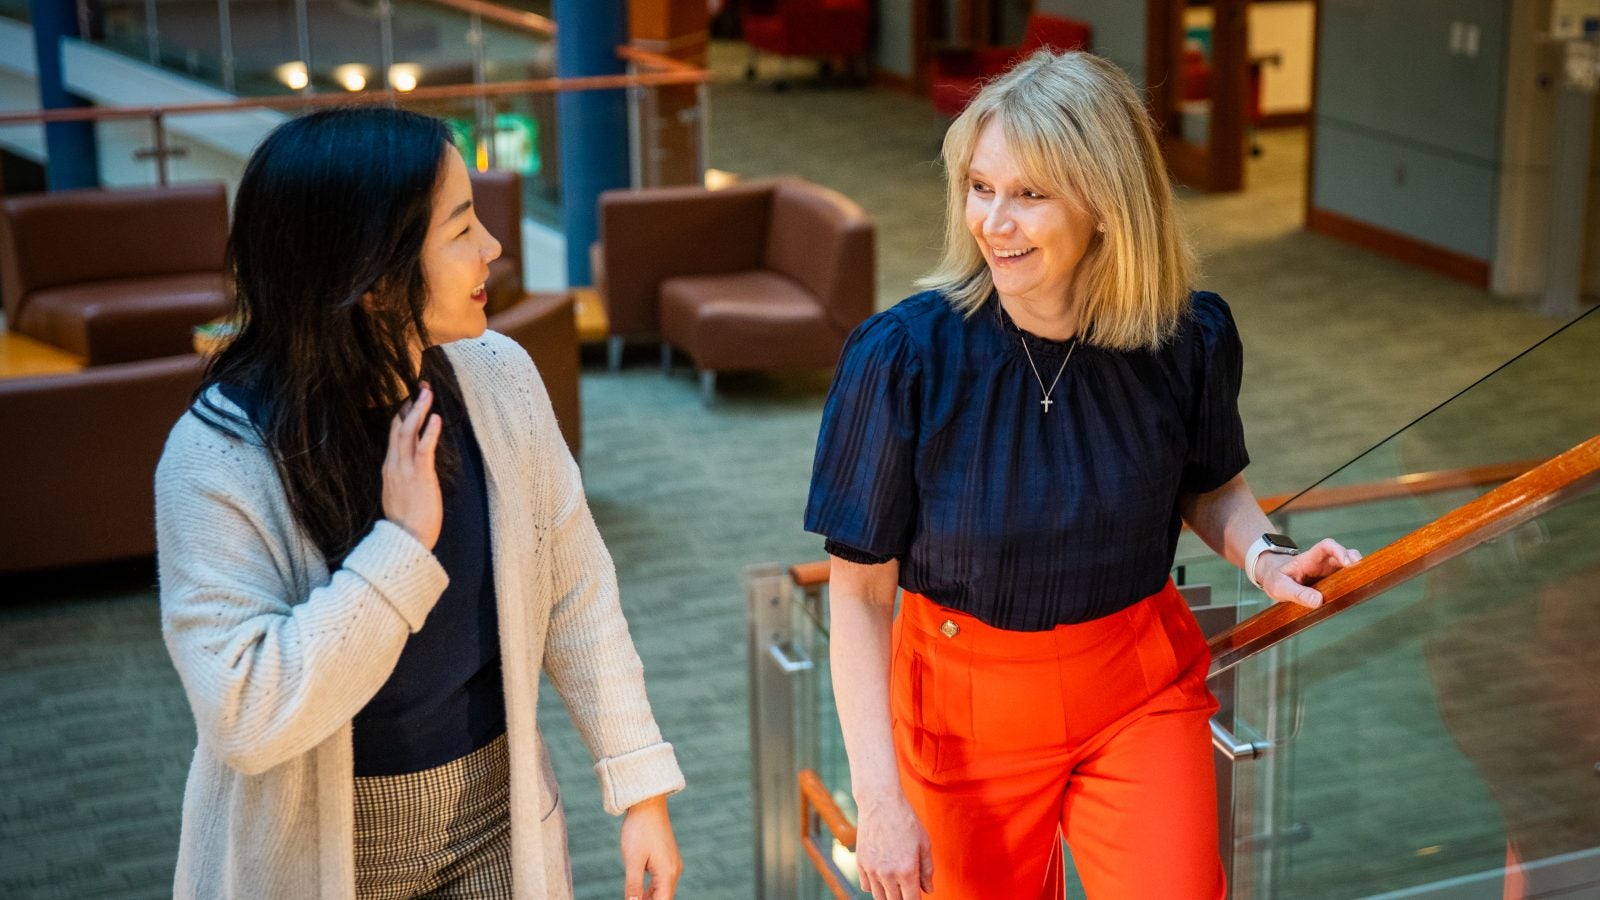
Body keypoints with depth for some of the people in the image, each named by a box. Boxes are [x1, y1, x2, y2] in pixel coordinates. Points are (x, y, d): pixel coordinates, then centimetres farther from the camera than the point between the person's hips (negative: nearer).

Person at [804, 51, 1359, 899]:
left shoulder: (1186, 339, -14)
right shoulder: (903, 355, -21)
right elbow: (859, 594, -15)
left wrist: (1264, 556, -14)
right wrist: (879, 796, -18)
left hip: (1141, 694, 1)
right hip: (966, 706, -1)